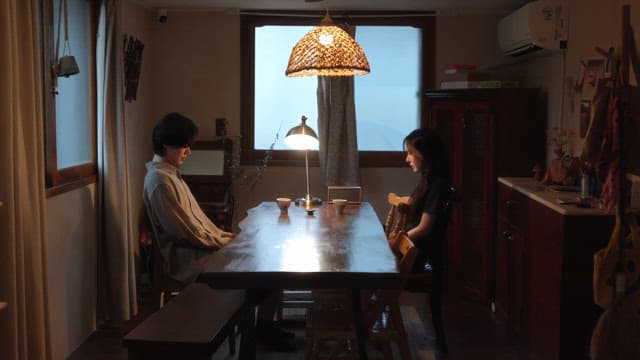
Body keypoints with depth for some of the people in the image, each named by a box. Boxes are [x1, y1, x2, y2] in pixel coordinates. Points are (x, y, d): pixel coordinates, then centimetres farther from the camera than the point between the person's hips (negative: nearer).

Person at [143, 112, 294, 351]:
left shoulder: (170, 174, 15)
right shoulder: (159, 181, -18)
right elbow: (188, 232, -21)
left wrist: (222, 235, 8)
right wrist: (223, 242, -11)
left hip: (200, 248, 10)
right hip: (190, 260, -10)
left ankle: (266, 324, 8)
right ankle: (264, 326, 4)